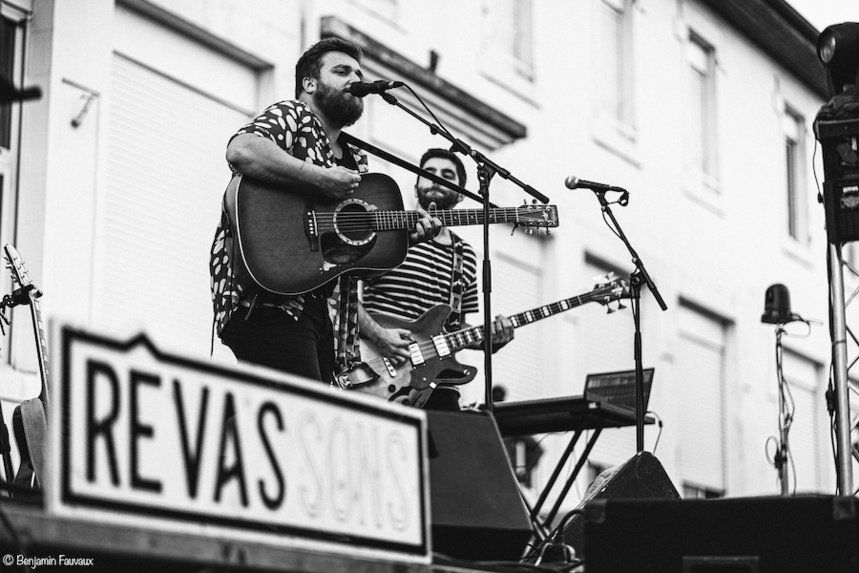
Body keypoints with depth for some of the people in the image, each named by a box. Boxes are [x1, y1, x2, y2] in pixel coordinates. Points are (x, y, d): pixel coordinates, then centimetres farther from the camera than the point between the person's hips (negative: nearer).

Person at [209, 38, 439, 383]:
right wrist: (322, 180, -17)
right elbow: (241, 151, -20)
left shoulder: (355, 160, 26)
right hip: (266, 299, -9)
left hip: (316, 306, 9)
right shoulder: (292, 115, 3)